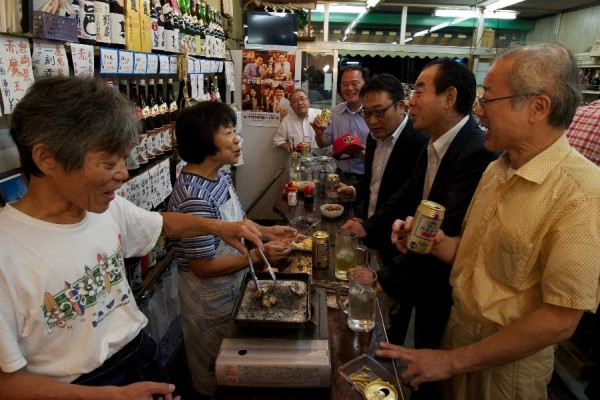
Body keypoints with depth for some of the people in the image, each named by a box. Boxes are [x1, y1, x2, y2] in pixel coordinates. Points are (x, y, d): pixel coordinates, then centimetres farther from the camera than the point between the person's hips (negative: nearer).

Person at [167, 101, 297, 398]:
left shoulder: (219, 176, -4)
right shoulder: (195, 198, -33)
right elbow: (203, 267, -29)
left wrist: (266, 231, -4)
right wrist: (259, 255, -27)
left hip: (232, 284, 9)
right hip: (210, 297, -8)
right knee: (215, 375, 20)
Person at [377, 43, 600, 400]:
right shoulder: (497, 169, -1)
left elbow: (559, 320, -24)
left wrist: (452, 361, -19)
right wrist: (436, 242, -13)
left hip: (510, 359, -6)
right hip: (459, 327, 6)